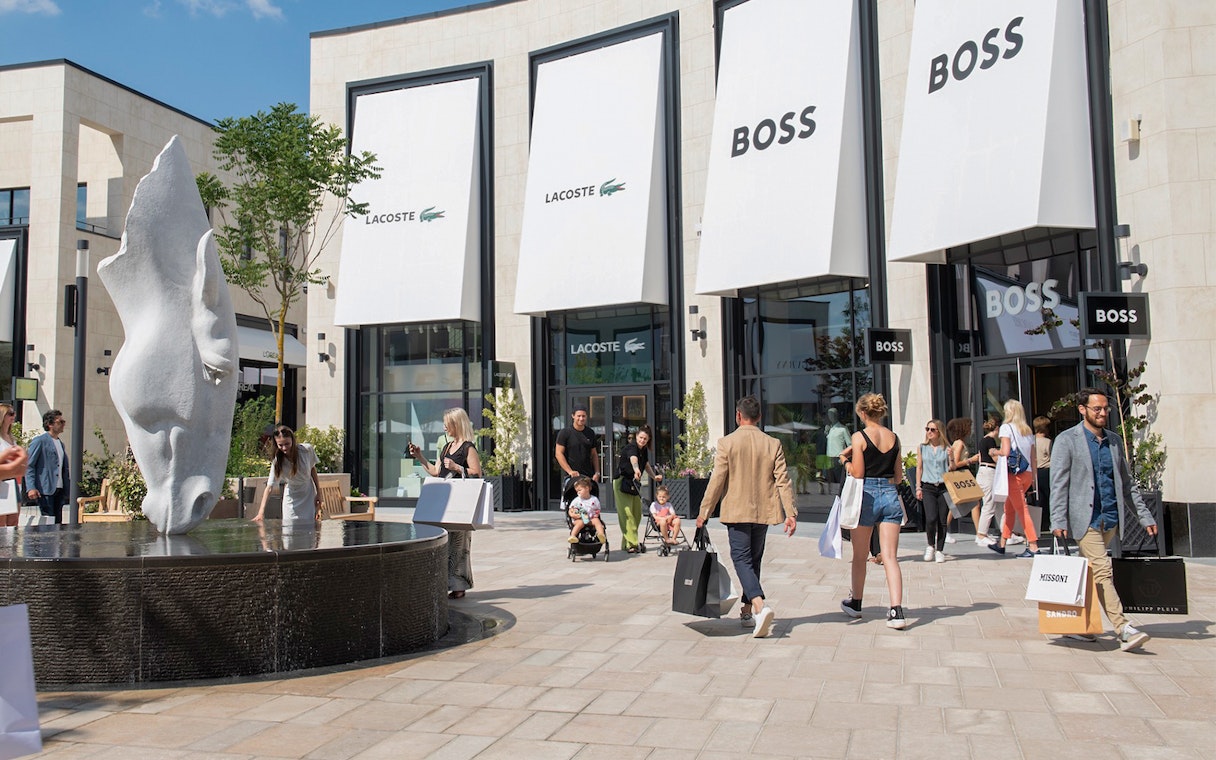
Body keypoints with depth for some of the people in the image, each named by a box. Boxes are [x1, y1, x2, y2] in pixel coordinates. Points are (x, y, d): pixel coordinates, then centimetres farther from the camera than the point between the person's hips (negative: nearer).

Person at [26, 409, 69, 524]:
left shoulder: (60, 443, 19)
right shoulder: (39, 440, -3)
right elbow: (29, 466, -8)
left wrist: (67, 489, 14)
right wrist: (31, 488, -17)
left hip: (59, 489, 7)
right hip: (45, 489, -7)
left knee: (58, 523, 5)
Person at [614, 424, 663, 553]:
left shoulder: (644, 450, 7)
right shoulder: (631, 448, -19)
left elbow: (646, 464, 26)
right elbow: (633, 459, -43)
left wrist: (654, 476, 14)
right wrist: (636, 469, -64)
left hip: (633, 484, 9)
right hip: (622, 482, -9)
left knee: (637, 514, 8)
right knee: (627, 514, -12)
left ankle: (626, 543, 17)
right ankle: (632, 544, -14)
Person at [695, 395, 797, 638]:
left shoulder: (727, 442, -8)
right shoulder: (773, 444, 1)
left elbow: (717, 480, -9)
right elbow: (783, 481, -2)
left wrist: (704, 511, -1)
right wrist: (791, 513, 0)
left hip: (737, 511, -4)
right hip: (763, 511, 4)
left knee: (742, 559, -4)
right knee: (754, 559, 17)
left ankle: (759, 605, -26)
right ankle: (748, 611, 25)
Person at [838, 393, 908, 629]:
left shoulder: (860, 437, -8)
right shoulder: (894, 438, 7)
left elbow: (857, 474, -12)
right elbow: (899, 476, 12)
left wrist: (845, 460, 5)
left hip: (867, 495, -3)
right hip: (890, 495, 4)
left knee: (859, 556, 13)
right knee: (890, 557, 0)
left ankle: (855, 603, 30)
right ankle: (896, 611, -13)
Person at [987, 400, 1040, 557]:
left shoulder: (1006, 427, -5)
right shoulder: (1028, 430, 15)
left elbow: (1005, 451, -16)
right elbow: (1033, 457, 14)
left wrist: (994, 452, 3)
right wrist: (1033, 476, 19)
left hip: (1014, 473, -7)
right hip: (1027, 473, 7)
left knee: (1022, 510, -6)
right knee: (1009, 507, 16)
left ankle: (1033, 547, -8)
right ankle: (1002, 543, 22)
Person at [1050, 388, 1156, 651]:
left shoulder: (1114, 440, 13)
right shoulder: (1067, 440, -3)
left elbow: (1127, 482, 18)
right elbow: (1058, 484, -8)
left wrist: (1144, 516, 13)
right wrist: (1058, 521, -15)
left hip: (1110, 518, 5)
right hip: (1085, 518, -5)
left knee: (1089, 573, 10)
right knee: (1102, 571, -13)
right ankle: (1123, 629, -15)